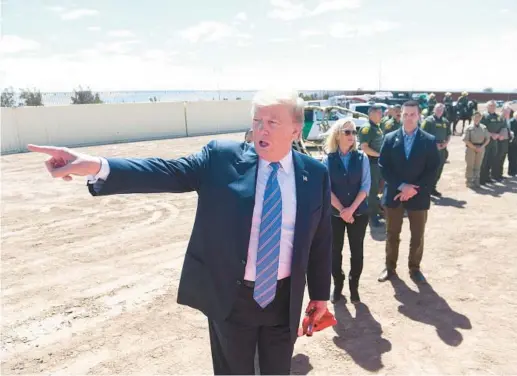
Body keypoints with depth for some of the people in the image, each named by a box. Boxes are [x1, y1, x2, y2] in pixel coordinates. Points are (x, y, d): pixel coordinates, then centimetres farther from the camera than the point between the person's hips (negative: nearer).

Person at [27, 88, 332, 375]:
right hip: (230, 297, -1)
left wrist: (320, 293, 10)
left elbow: (321, 240, 4)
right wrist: (96, 166, -32)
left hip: (283, 301, 2)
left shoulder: (315, 174, -3)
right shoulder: (222, 157, -9)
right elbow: (168, 172, -19)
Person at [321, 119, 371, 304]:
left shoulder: (361, 157, -1)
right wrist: (341, 209, -14)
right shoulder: (328, 159, -3)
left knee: (357, 250, 7)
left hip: (359, 212, 1)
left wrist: (351, 209, -14)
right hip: (334, 213, 0)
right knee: (335, 250, 8)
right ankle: (337, 285, 26)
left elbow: (366, 185, -6)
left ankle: (354, 286, 24)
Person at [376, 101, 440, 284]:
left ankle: (414, 268, 28)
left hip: (418, 195, 0)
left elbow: (433, 170, -5)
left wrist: (414, 188, -15)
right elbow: (383, 167, -4)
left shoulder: (429, 140, -2)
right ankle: (390, 267, 27)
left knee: (417, 236, 10)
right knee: (392, 235, 12)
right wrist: (401, 186, -14)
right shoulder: (390, 138, 0)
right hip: (394, 194, 1)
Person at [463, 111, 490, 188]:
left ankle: (476, 181, 20)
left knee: (478, 166, 11)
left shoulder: (484, 128, 3)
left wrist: (482, 147, -9)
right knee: (470, 166, 3)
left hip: (481, 149, 3)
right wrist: (475, 148, -14)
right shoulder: (469, 128, -7)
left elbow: (487, 139, 6)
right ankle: (469, 181, 12)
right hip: (471, 148, -3)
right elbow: (466, 140, -11)